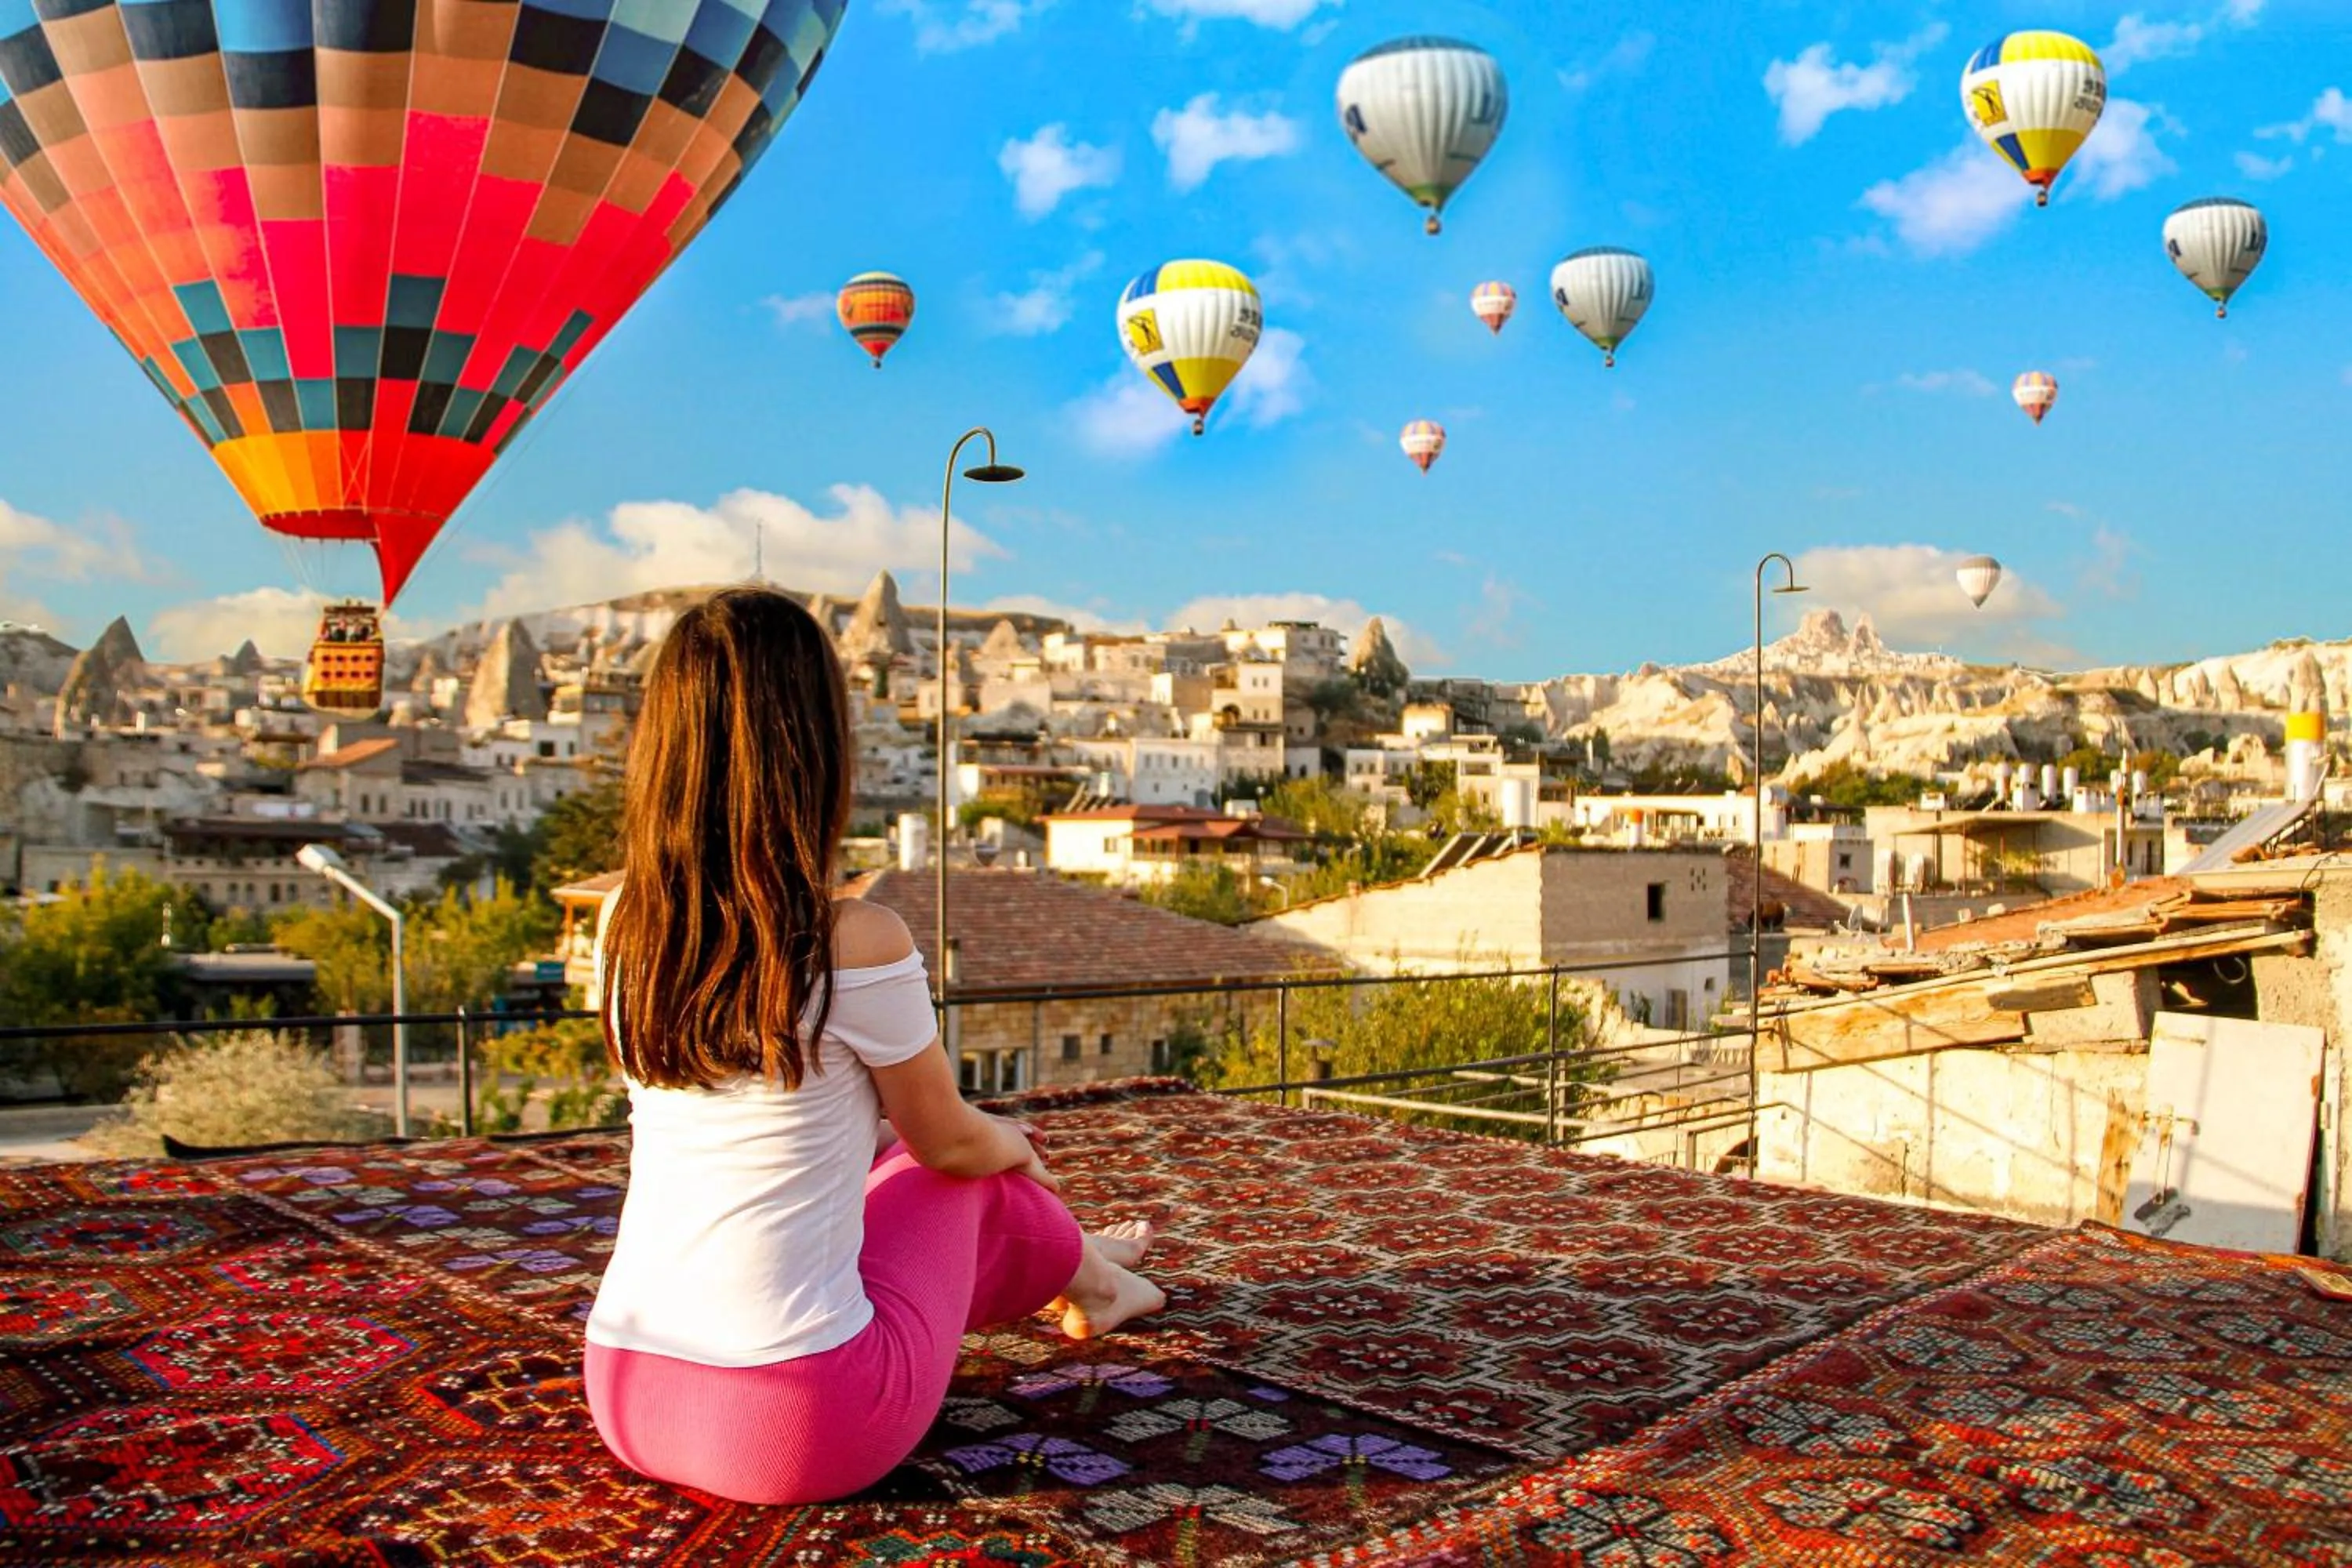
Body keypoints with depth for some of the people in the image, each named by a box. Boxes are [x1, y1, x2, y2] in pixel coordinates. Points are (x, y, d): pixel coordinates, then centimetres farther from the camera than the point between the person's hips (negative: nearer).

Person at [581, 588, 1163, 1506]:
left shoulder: (624, 928, -2)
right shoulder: (857, 946, -19)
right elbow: (951, 1142, -2)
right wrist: (1016, 1145, 23)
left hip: (625, 1398, 5)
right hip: (803, 1426, -5)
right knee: (967, 1178, 20)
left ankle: (1069, 1268, 51)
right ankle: (1084, 1277, 50)